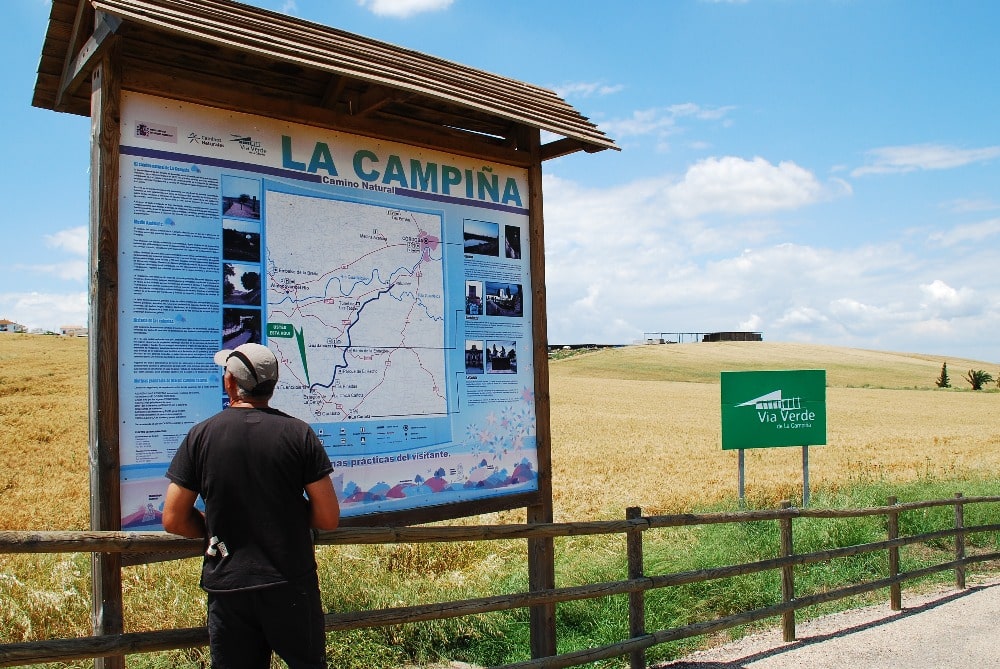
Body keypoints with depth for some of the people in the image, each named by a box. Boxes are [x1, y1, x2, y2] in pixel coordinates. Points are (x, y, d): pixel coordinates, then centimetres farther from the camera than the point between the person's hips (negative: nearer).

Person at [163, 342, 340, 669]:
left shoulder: (201, 435, -6)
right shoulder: (298, 433, -8)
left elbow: (174, 520, -3)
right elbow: (329, 518, -8)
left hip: (227, 586, 1)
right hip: (292, 585, -1)